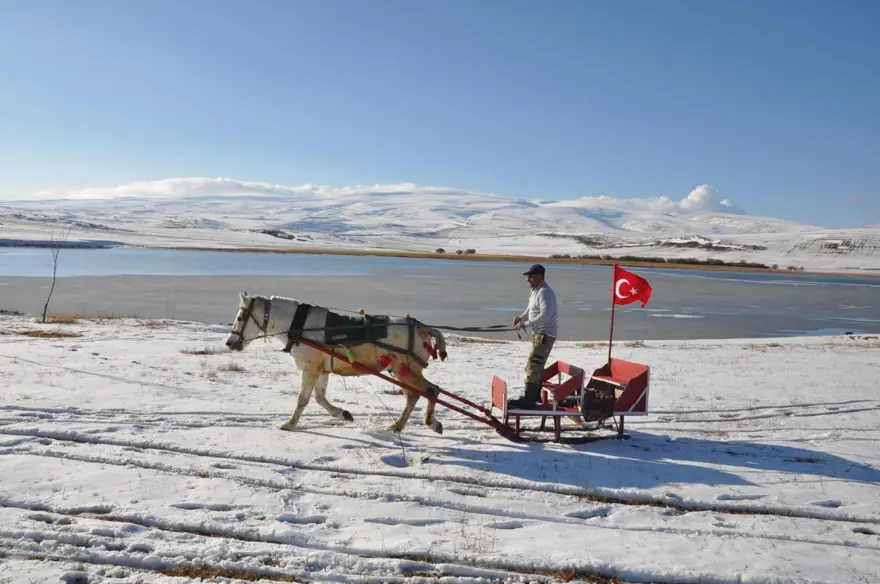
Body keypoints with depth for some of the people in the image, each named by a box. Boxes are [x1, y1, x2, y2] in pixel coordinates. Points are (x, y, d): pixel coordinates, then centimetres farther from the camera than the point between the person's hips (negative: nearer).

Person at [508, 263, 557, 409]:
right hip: (538, 333, 11)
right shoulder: (535, 290, 12)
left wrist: (526, 324, -26)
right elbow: (530, 309, 23)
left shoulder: (544, 292, -19)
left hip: (545, 335, -11)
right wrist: (521, 317, 4)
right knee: (538, 365, 21)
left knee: (532, 366, -15)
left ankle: (528, 401, -15)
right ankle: (536, 395, 35)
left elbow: (545, 315, -30)